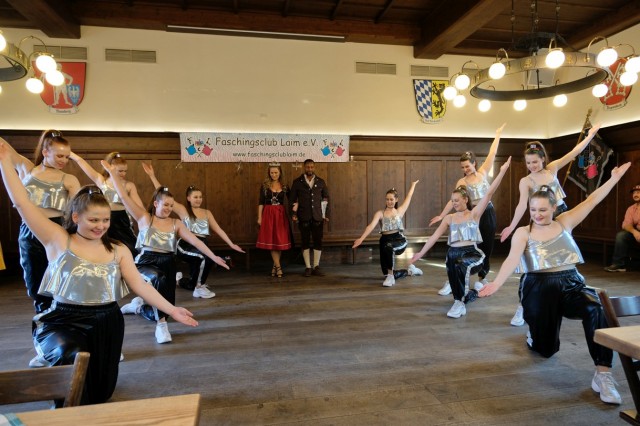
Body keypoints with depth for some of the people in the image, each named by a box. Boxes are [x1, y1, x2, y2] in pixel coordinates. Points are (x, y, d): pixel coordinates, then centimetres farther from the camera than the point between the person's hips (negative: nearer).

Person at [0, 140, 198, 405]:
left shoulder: (118, 250, 3)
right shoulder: (58, 241, -4)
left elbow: (139, 285, -1)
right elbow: (22, 203, -10)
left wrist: (172, 310, -8)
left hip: (106, 324, 3)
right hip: (64, 321, -3)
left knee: (100, 393, 12)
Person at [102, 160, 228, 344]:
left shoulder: (176, 224, 5)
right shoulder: (144, 218, 1)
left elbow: (195, 241, -5)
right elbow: (124, 196, -6)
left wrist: (213, 257, -15)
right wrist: (113, 173, -11)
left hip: (167, 265, 4)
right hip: (146, 263, -3)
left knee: (164, 311, 4)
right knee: (159, 279, -40)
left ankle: (139, 305, 39)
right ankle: (161, 325, -28)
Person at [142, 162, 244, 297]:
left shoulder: (207, 212, 12)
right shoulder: (183, 210, 1)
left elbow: (218, 230, 11)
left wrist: (231, 244, 4)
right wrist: (152, 176, -11)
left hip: (201, 247, 5)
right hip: (186, 246, -5)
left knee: (192, 284, 11)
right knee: (206, 257, -35)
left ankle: (179, 279, 49)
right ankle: (200, 287, -13)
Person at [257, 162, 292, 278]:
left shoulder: (284, 186, 5)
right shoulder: (265, 185, 2)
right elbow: (261, 202, 2)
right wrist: (259, 217, -3)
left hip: (281, 215, 1)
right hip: (268, 214, -1)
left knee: (280, 240, 2)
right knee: (271, 241, -3)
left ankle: (274, 266, 15)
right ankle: (278, 267, 2)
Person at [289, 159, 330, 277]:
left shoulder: (321, 182, 10)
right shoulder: (297, 182, 6)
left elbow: (326, 198, 12)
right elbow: (292, 199, 7)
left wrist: (327, 214, 6)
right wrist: (293, 213, -2)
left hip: (318, 217, 1)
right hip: (303, 217, -1)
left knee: (318, 242, 2)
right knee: (305, 242, 2)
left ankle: (316, 267, 11)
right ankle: (308, 267, 10)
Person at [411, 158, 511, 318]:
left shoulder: (474, 214, 4)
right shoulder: (449, 218, 11)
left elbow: (489, 193, -4)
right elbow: (435, 236, 7)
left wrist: (502, 171, -10)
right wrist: (421, 253, 1)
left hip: (472, 253, -5)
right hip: (453, 253, 5)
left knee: (460, 265, -34)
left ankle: (459, 303, -22)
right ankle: (471, 289, 35)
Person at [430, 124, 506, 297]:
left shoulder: (483, 172, 3)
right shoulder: (462, 182, -1)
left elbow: (492, 154, 4)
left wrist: (498, 135, 5)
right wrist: (441, 215, -10)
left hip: (488, 213, 2)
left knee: (487, 247, 7)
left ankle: (482, 278, 23)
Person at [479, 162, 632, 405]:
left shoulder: (564, 223, 9)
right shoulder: (523, 233, 0)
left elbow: (591, 201, 4)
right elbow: (512, 259, -15)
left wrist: (614, 177, -1)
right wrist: (496, 283, -31)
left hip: (570, 283, 2)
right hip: (539, 287, -1)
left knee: (594, 309, -34)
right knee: (546, 349, 6)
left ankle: (602, 374, -27)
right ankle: (534, 333, 43)